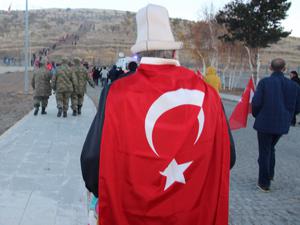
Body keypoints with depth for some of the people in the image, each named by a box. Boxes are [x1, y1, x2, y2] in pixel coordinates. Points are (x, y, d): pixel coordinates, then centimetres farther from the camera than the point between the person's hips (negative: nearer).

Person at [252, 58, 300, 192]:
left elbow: (256, 102, -15)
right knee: (271, 148, 26)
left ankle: (264, 183, 13)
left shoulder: (264, 82, -12)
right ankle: (270, 174, 32)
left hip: (265, 123, -4)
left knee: (264, 152, 7)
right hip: (282, 125, 4)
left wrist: (256, 115, 4)